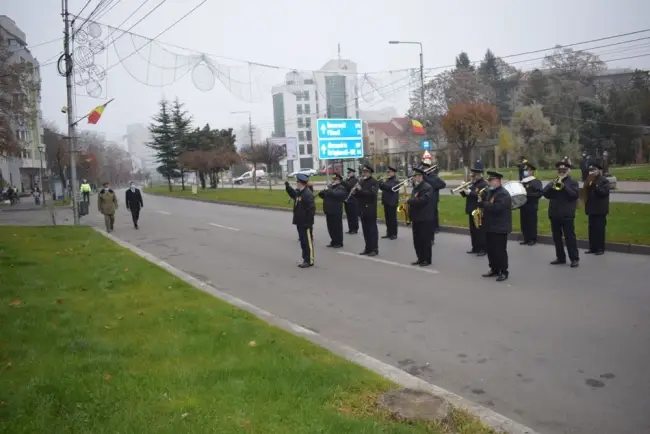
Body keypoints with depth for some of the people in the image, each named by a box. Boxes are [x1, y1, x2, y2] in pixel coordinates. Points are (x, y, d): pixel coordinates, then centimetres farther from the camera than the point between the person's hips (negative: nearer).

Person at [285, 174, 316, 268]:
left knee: (308, 242, 0)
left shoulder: (308, 194, -20)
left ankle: (310, 261, 8)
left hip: (306, 223, -10)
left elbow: (311, 209, -22)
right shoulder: (298, 192, 10)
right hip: (300, 222, 10)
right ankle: (306, 259, 24)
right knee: (303, 242, 15)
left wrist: (308, 222, -22)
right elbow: (292, 193, 34)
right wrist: (287, 185, 18)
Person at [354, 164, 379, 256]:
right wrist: (355, 192, -3)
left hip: (370, 210, -7)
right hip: (363, 209, 7)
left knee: (372, 229, -3)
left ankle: (374, 249, 0)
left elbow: (372, 194, -22)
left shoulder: (374, 182, -8)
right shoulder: (361, 182, 15)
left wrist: (361, 189, -25)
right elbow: (359, 194, 20)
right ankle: (368, 248, 17)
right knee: (365, 230, 10)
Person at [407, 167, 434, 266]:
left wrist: (409, 201, -18)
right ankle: (420, 258, 19)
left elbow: (422, 200, -27)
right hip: (416, 218, 9)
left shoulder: (427, 187, -12)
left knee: (425, 240, -2)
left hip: (425, 219, -9)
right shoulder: (415, 188, 16)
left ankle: (427, 260, 5)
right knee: (417, 240, 10)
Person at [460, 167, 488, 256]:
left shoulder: (484, 185, -11)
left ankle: (483, 249, -2)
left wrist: (470, 193, -25)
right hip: (472, 211, 9)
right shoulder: (473, 184, 17)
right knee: (473, 231, 12)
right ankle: (475, 248, 19)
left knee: (480, 231, -6)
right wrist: (463, 190, 1)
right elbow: (465, 194, 21)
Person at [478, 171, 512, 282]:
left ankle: (504, 272, 5)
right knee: (490, 250, 13)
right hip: (490, 227, 9)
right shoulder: (490, 192, 14)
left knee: (500, 251, -4)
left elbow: (497, 208, -29)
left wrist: (483, 204, -24)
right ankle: (494, 269, 23)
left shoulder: (503, 194, -17)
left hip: (500, 228, -9)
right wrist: (481, 202, 2)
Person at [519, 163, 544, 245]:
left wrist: (528, 194, -25)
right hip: (523, 206, 7)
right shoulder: (522, 182, 16)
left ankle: (533, 239, 7)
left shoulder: (537, 182, -6)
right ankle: (526, 239, 16)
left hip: (532, 206, -7)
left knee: (532, 223, -2)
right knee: (524, 223, 8)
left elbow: (540, 193, -17)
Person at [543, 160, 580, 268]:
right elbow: (545, 193, 1)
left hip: (567, 215, -5)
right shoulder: (553, 182, 14)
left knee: (570, 237, -4)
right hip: (554, 214, 5)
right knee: (556, 238, 10)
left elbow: (575, 195, -14)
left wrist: (564, 186, -19)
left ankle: (575, 259, 1)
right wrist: (553, 185, -14)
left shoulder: (573, 182, 1)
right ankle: (560, 257, 20)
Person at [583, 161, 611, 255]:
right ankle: (592, 247, 14)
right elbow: (586, 192, 19)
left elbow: (604, 192, -20)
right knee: (592, 229, 8)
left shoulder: (604, 180, -7)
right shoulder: (589, 180, 15)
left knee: (599, 229, -4)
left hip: (600, 209, -7)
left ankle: (600, 248, 1)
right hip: (591, 208, 7)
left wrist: (595, 186, -26)